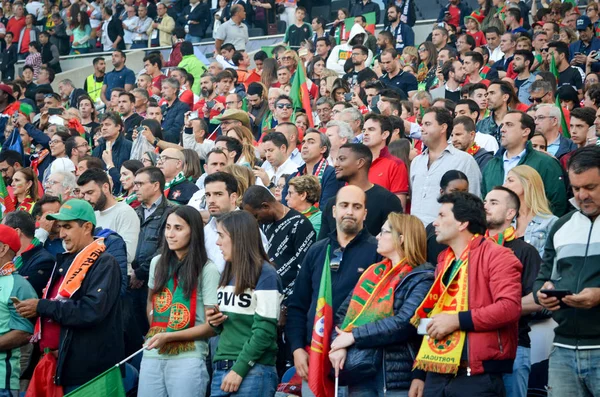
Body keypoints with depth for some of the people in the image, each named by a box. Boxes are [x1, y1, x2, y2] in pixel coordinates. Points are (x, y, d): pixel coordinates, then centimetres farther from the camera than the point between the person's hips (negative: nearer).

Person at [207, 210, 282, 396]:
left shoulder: (265, 275, -7)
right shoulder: (228, 274, 16)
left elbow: (264, 331, -13)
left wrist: (239, 369, -17)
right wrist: (215, 322, 2)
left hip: (253, 371, -7)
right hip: (221, 368, 7)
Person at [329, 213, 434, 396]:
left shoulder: (422, 279, -7)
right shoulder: (373, 272, 15)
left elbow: (405, 322, -21)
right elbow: (346, 311, 10)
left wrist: (353, 336, -18)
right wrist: (339, 343, -10)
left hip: (398, 376, -6)